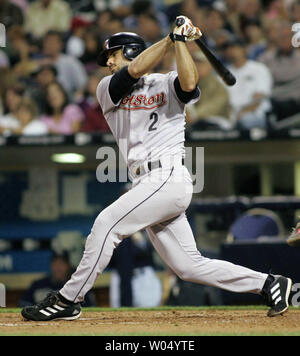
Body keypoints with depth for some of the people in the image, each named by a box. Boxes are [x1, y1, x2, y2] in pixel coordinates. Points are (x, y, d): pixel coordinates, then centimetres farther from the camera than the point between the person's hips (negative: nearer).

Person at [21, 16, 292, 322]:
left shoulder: (167, 84, 5)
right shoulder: (107, 90, 16)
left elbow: (190, 84, -18)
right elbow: (136, 70, -4)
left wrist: (180, 40, -14)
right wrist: (171, 38, -3)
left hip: (168, 178, -6)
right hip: (148, 184, 6)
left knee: (107, 222, -19)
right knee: (188, 265, 3)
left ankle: (67, 300, -14)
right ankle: (268, 284, 12)